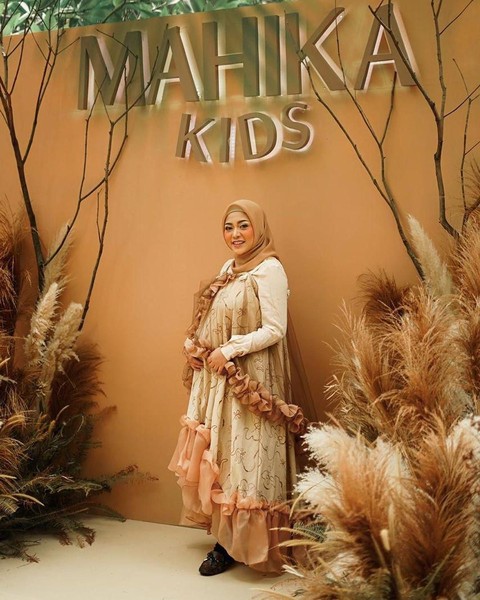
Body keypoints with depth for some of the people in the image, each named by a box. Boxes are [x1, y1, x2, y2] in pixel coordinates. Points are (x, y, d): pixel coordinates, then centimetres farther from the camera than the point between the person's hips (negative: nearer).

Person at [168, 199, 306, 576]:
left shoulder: (269, 269, -12)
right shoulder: (229, 269, 14)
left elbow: (274, 330, -18)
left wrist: (228, 351, -17)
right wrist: (196, 346, 3)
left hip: (250, 381, -9)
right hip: (217, 380, 9)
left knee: (243, 459, -2)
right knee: (217, 454, 11)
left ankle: (235, 544, 9)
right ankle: (225, 536, 22)